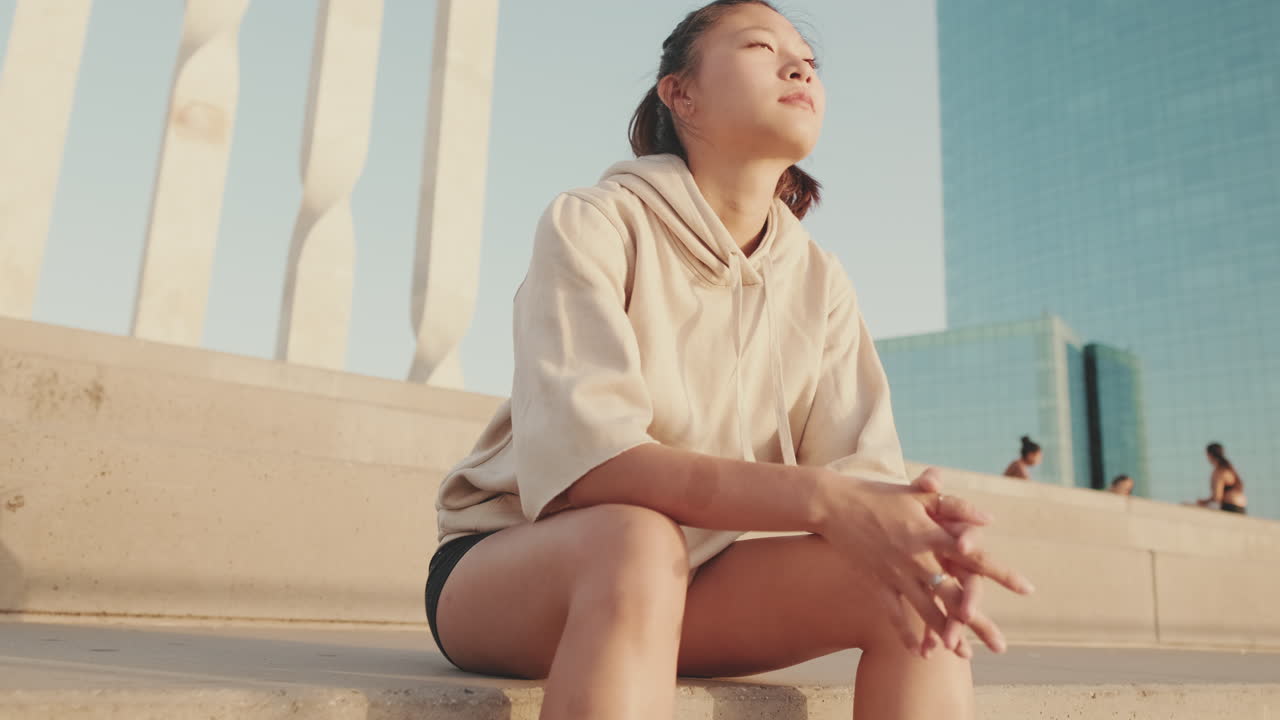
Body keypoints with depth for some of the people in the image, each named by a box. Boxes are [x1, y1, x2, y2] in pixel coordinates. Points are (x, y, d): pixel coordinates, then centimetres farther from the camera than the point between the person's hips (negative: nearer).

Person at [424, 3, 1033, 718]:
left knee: (908, 582, -19)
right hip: (511, 562, -4)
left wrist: (920, 525, -32)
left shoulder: (820, 281, 3)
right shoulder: (592, 224, -14)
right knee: (637, 540, -38)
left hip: (694, 583, 5)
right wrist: (819, 497, -39)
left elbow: (861, 464, -8)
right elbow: (575, 460, -28)